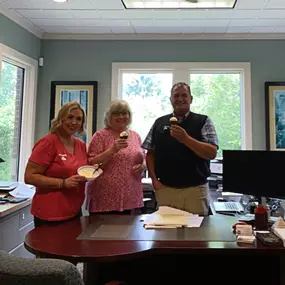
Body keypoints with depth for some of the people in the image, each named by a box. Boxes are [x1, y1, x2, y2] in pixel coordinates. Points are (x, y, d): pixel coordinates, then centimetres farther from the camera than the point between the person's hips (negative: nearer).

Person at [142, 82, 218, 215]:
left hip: (195, 189, -2)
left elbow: (212, 153, -10)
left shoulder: (203, 121, 0)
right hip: (165, 189, 2)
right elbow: (150, 154, 10)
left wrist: (186, 139, -21)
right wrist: (154, 179, -1)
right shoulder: (159, 123, 8)